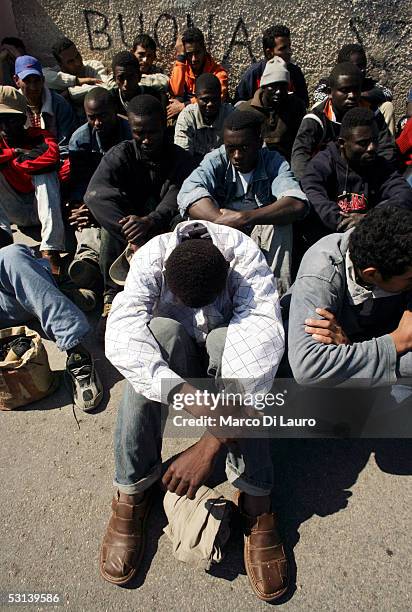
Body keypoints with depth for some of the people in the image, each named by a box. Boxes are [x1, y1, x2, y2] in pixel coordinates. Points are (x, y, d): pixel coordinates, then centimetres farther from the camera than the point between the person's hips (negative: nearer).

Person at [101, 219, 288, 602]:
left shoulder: (245, 255, -28)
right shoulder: (151, 257, -25)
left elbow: (262, 337, -42)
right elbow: (121, 335, -39)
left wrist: (210, 444, -50)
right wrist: (187, 396, -54)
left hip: (224, 354, 0)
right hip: (173, 360, 1)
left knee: (226, 339, -35)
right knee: (158, 330, -33)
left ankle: (255, 501, -25)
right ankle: (132, 490, -20)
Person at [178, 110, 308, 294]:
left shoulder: (273, 162, -11)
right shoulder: (216, 160, -10)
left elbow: (298, 205, -30)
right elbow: (188, 193, -30)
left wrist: (245, 217, -40)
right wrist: (221, 222, -45)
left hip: (261, 234, 0)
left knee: (281, 220, -29)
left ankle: (279, 290, -25)